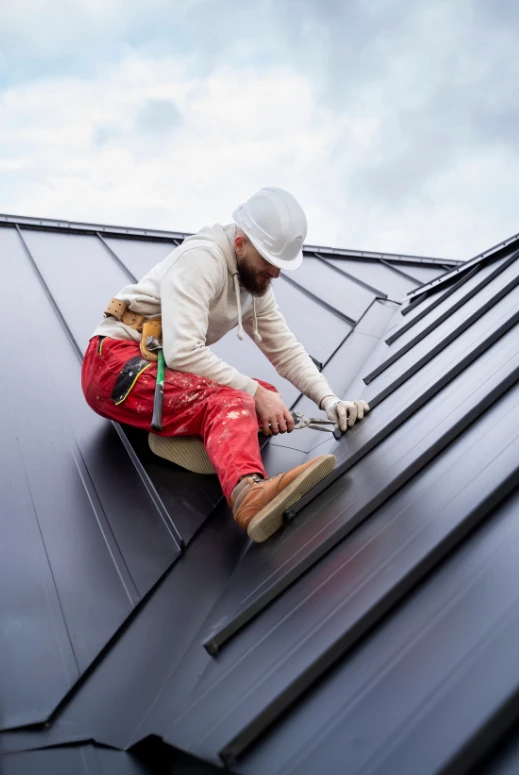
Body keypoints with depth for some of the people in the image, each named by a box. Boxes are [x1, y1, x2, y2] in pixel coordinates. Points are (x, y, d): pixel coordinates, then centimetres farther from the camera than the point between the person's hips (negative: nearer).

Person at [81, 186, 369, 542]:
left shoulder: (255, 280, 8)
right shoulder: (201, 258, -19)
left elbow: (286, 350, 9)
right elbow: (183, 352, -28)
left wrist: (329, 399, -6)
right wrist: (254, 393, -25)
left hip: (163, 370, 9)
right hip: (115, 363, -9)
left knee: (268, 397, -6)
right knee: (229, 402, -35)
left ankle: (183, 430, -21)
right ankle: (249, 492, -60)